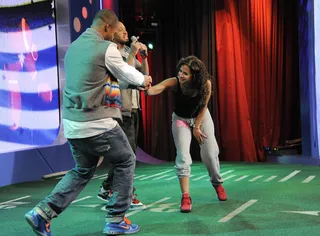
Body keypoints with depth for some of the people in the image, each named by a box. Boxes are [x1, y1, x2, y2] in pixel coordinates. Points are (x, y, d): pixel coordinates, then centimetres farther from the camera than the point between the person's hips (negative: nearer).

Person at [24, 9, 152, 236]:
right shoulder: (106, 48, -9)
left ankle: (43, 212, 10)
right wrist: (143, 80, 30)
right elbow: (125, 73, 8)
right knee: (126, 161, 12)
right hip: (97, 123, -8)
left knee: (83, 170, 22)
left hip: (72, 122, 8)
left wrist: (135, 81, 33)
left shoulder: (73, 47, 15)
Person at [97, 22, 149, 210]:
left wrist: (144, 56, 1)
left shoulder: (129, 52, 15)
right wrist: (132, 54, -18)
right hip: (121, 109, -9)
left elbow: (144, 74, 15)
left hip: (133, 108, 9)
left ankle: (107, 189, 24)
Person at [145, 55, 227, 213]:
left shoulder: (205, 83, -29)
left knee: (210, 153, 1)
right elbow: (153, 89, -50)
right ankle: (185, 197, -8)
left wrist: (197, 127, -10)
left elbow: (203, 106, -14)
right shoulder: (174, 82, -32)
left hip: (202, 117, 1)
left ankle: (217, 184, 29)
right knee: (182, 157, -12)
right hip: (181, 119, -1)